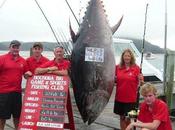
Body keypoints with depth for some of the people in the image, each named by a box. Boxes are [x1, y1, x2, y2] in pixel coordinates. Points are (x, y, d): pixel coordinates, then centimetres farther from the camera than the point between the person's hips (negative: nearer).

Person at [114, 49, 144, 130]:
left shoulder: (136, 68, -7)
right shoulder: (118, 67, 2)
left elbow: (139, 83, -6)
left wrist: (141, 80, -26)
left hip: (131, 98, -3)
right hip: (119, 97, 3)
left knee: (128, 119, 4)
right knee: (122, 117, 15)